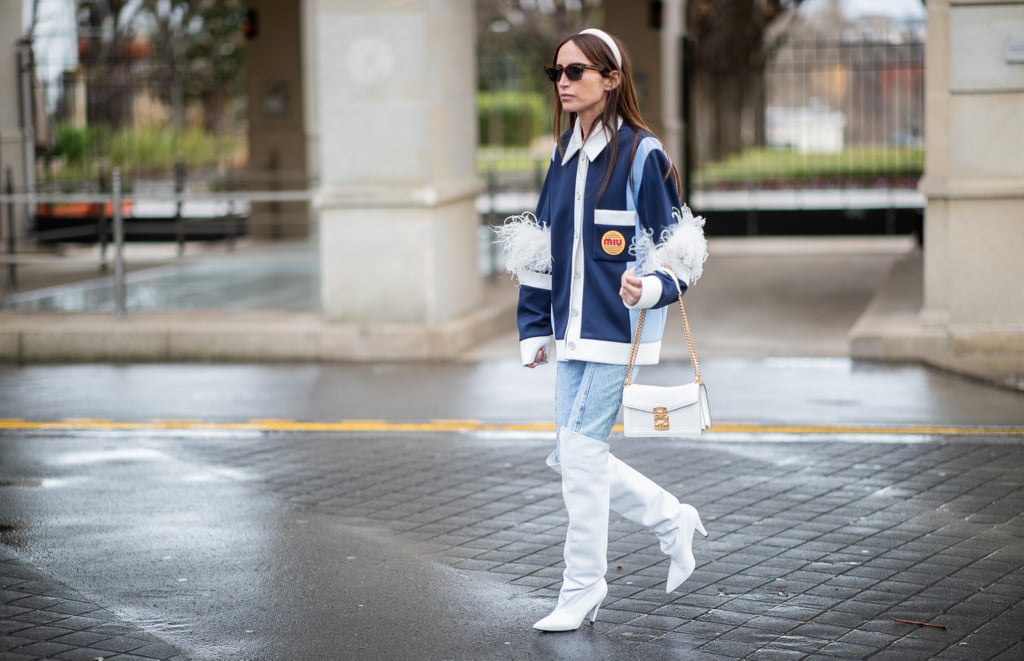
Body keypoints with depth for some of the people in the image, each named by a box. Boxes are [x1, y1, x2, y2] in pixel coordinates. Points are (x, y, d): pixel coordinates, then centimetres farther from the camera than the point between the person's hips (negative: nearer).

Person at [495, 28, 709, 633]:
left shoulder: (642, 155, -11)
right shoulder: (565, 154, 11)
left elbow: (679, 254, -11)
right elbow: (541, 247, 16)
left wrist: (650, 288, -31)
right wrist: (535, 328, 14)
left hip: (619, 330, -8)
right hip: (573, 330, 8)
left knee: (581, 452, -7)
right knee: (573, 458, 10)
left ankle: (583, 589, 7)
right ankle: (673, 520, 30)